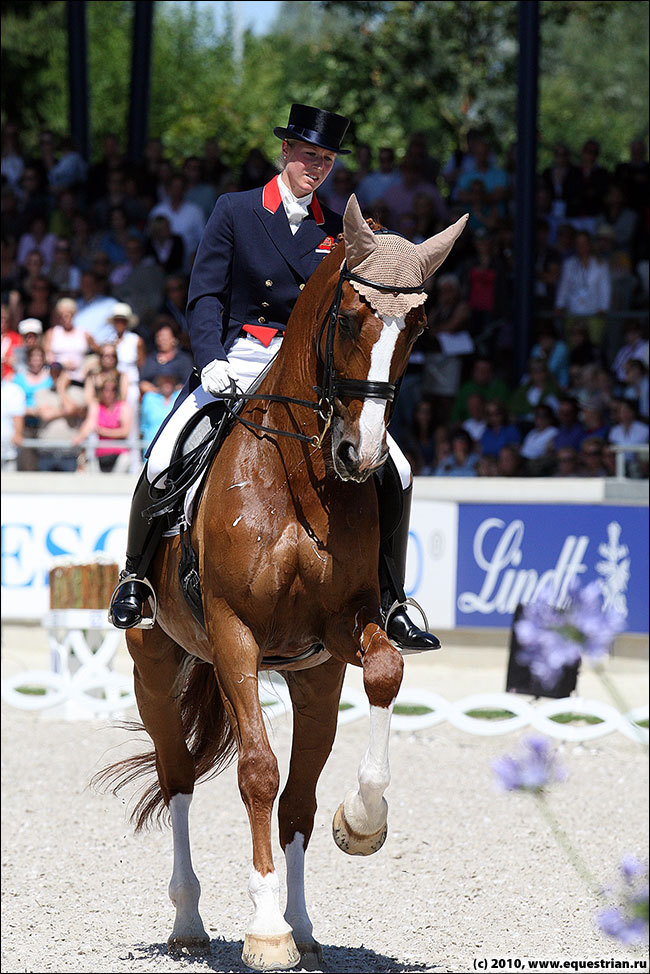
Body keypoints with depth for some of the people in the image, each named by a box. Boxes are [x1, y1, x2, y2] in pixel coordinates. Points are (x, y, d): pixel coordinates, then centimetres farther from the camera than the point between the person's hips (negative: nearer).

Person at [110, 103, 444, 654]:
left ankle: (389, 603, 0)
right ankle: (136, 573, 3)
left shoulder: (338, 231, 10)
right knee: (162, 463, -23)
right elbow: (205, 296, -1)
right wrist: (211, 359, -16)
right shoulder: (235, 212, 3)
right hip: (240, 360, -2)